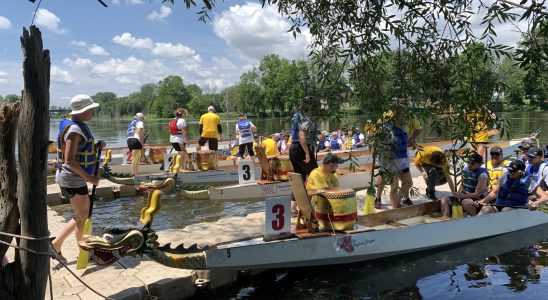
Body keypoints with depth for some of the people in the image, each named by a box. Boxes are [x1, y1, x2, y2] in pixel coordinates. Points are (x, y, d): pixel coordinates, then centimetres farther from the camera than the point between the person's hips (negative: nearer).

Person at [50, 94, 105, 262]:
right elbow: (69, 160, -26)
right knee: (82, 217, 2)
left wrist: (96, 146, 6)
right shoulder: (75, 129, -20)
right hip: (73, 180, -10)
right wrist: (89, 178, -22)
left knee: (83, 215, 17)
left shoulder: (78, 126, 11)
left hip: (77, 178, 10)